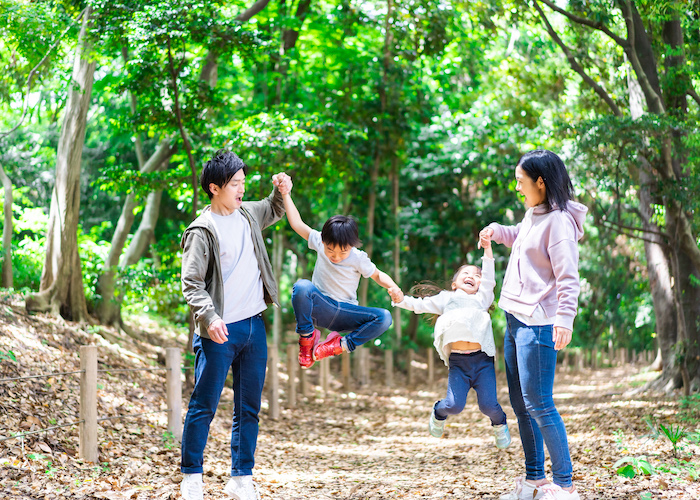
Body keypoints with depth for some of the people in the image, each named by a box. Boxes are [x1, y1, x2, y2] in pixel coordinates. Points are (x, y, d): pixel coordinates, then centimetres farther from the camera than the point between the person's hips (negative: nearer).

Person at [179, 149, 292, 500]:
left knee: (249, 407, 10)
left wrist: (281, 191, 12)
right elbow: (191, 283, -12)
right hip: (220, 333, -7)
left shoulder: (247, 214, 11)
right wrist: (209, 317, -27)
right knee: (204, 406, -2)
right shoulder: (202, 230, -10)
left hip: (254, 326, 7)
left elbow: (273, 212, 34)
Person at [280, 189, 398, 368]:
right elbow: (297, 223, 3)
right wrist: (286, 194, 0)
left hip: (344, 314, 0)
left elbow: (378, 275, 5)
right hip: (319, 307, 0)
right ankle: (306, 335, -13)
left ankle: (340, 345, -16)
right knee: (302, 286, -35)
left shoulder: (359, 259, -9)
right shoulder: (320, 242, -5)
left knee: (384, 318, -26)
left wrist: (394, 288, -15)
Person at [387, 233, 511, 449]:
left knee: (488, 405, -8)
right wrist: (402, 300, -3)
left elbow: (489, 277, 10)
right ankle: (438, 413, 23)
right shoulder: (446, 298, 21)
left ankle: (499, 424, 26)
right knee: (454, 405, -12)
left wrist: (487, 249, 1)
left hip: (483, 360, 1)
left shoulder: (482, 298, 22)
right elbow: (421, 305, 15)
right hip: (458, 360, -1)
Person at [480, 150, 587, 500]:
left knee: (538, 405, -10)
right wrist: (498, 231, 25)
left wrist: (565, 318, -31)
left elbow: (568, 277, -22)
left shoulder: (558, 221, -15)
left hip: (538, 323, -10)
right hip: (515, 319, 10)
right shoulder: (533, 214, 12)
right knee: (520, 402, 14)